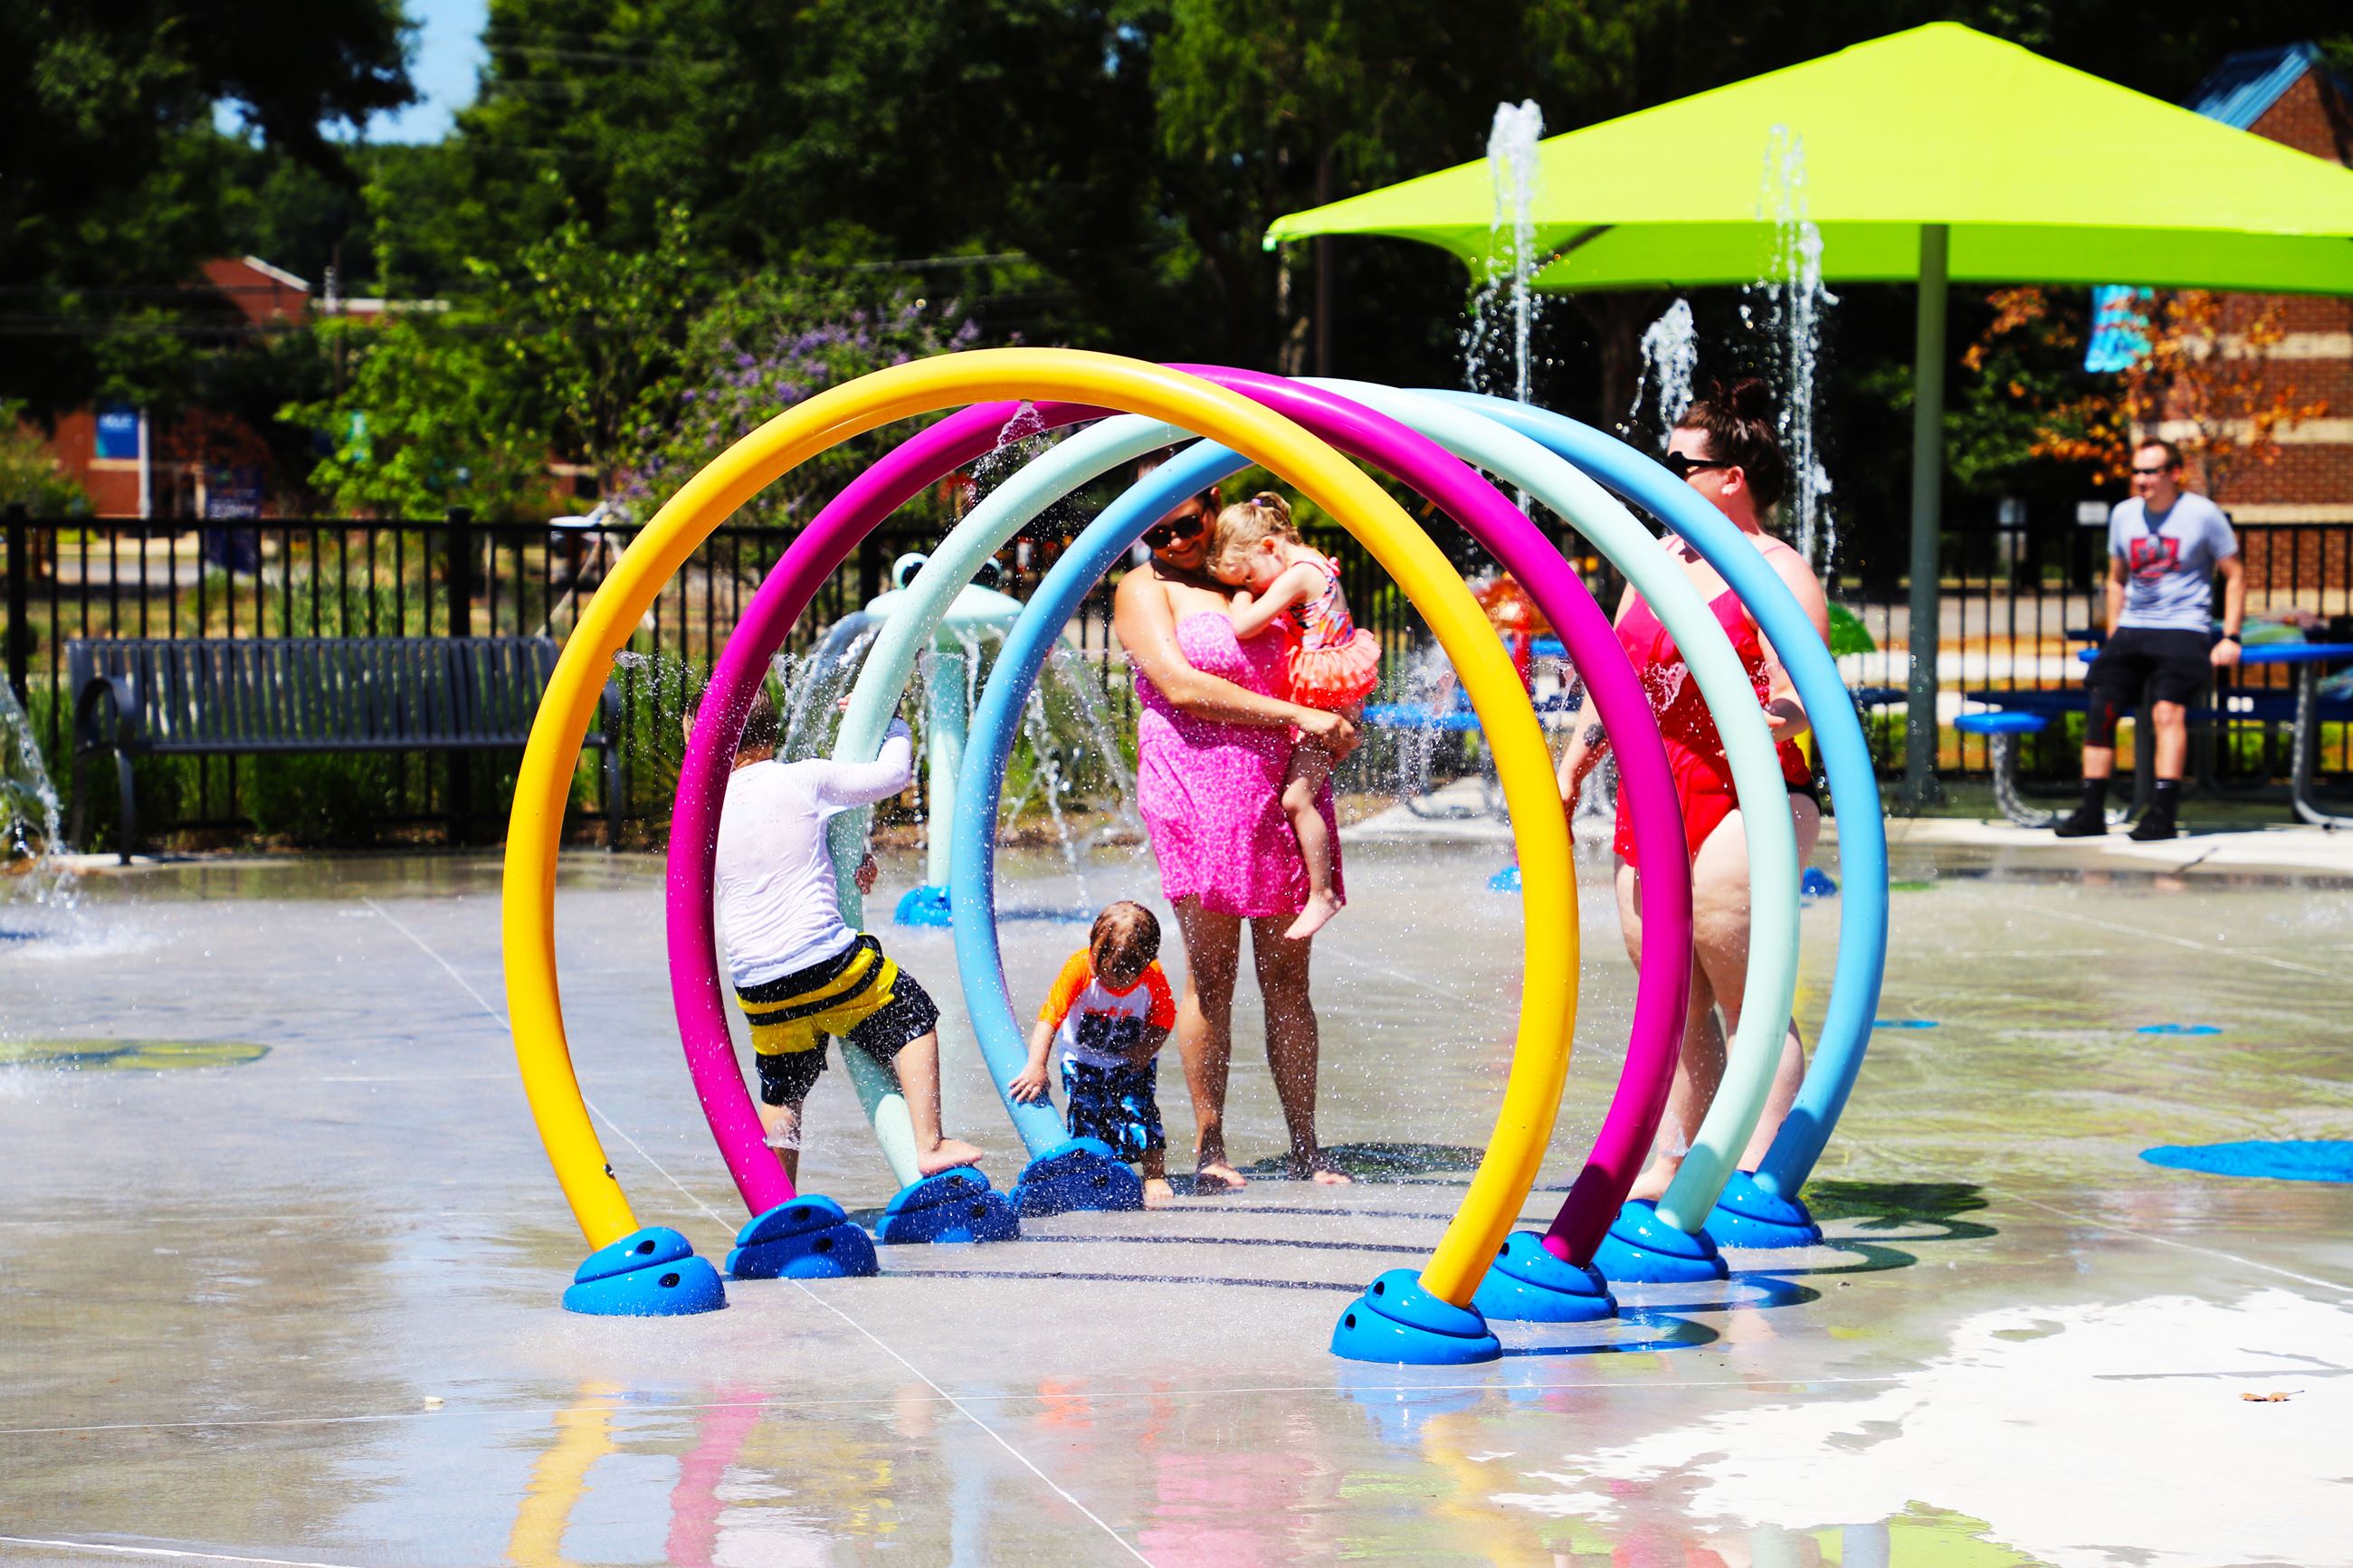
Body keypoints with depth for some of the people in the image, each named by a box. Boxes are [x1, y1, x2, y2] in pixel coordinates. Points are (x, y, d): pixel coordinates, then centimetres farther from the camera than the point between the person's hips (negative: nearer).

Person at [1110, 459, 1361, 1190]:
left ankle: (1305, 1149, 4)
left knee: (1287, 973, 2)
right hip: (1195, 785, -4)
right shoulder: (1143, 590, 4)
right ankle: (1209, 1150, -1)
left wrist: (1336, 726, 6)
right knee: (1210, 971, -6)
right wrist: (1296, 715, -13)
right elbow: (1183, 686, -9)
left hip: (1279, 786, 4)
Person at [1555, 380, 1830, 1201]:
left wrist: (1779, 720, -37)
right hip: (1650, 802, 8)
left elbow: (1802, 701, -16)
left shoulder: (1778, 574, -7)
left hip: (1742, 804, -8)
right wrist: (1571, 771, 18)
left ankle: (1752, 1176, -11)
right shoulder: (1658, 560, 17)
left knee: (1747, 1002, -9)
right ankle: (1665, 1168, 17)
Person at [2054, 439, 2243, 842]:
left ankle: (2163, 813, -25)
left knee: (2167, 710, -23)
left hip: (2183, 628, -5)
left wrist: (2230, 638, -7)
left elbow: (2236, 574, 1)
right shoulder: (2123, 515, 9)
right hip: (2132, 628, 5)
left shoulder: (2202, 514, -5)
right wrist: (2113, 640, 15)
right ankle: (2091, 812, 1)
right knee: (2101, 710, -6)